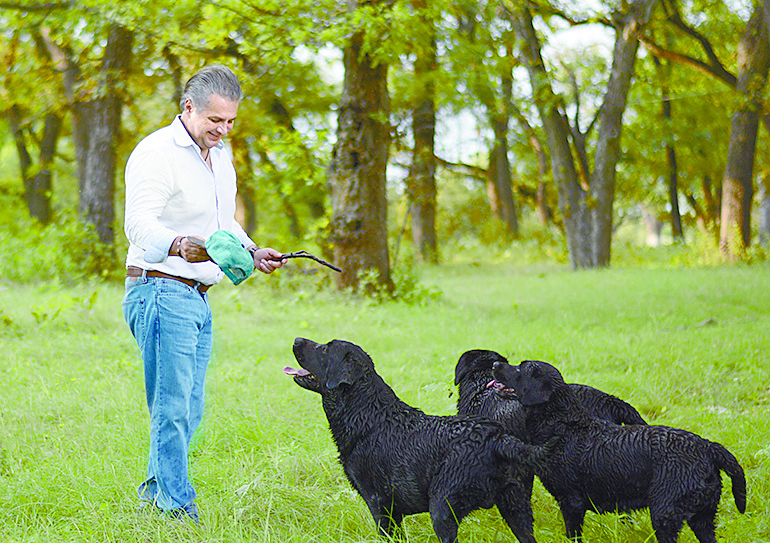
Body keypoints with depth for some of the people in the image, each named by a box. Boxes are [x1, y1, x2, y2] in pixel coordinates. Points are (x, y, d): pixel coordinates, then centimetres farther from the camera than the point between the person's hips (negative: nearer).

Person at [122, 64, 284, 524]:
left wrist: (253, 252, 8)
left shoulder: (220, 156, 15)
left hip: (199, 297, 9)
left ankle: (155, 492, 25)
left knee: (190, 409, 12)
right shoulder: (157, 153, -13)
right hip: (161, 292, -9)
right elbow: (140, 225, -25)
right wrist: (180, 245, -44)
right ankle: (178, 506, -2)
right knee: (173, 407, -8)